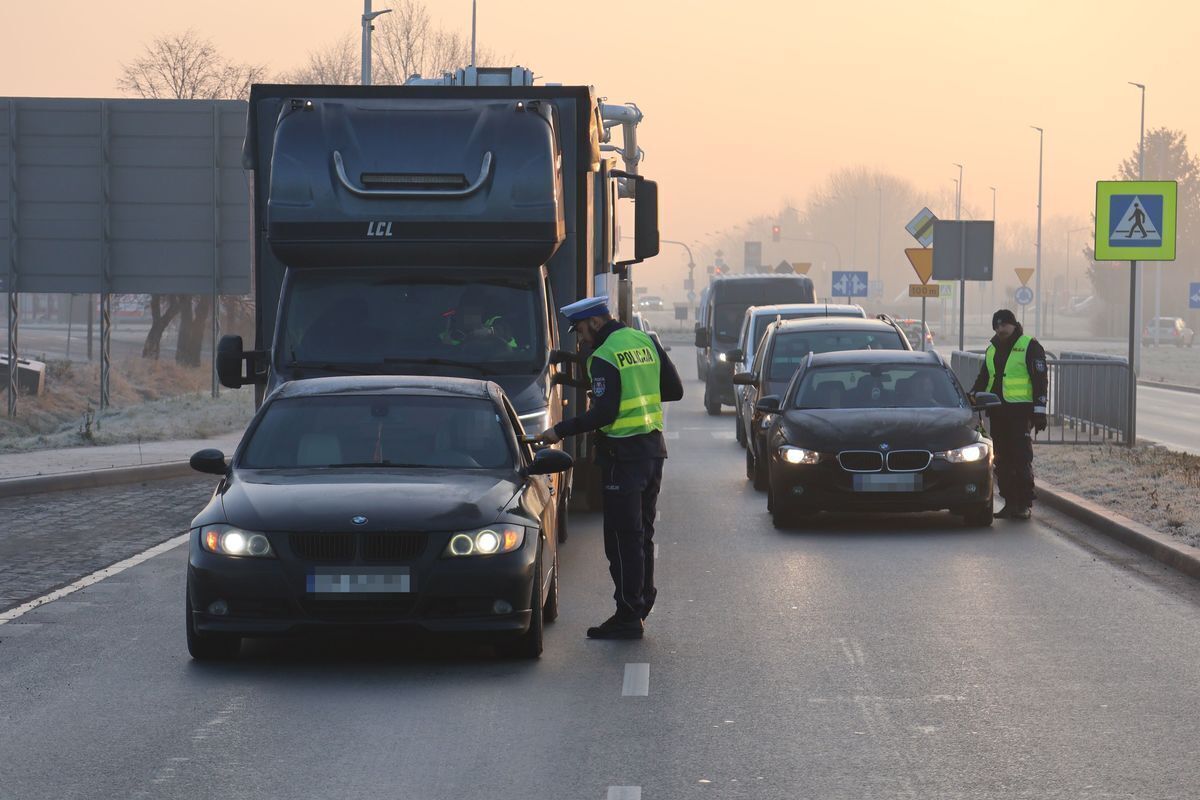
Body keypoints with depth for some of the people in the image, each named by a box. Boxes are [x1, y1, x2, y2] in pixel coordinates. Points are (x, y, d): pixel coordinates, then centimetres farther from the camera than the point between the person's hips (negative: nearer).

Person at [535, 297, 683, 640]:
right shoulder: (646, 342, 9)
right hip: (654, 446, 8)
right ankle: (640, 605, 22)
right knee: (642, 534, 16)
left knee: (623, 537, -4)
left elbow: (604, 412, -21)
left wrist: (560, 431, -17)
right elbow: (674, 390, 12)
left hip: (623, 453, -8)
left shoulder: (604, 357, -15)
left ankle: (628, 617, -3)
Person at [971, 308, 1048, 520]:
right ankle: (1010, 502, 11)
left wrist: (1039, 410, -11)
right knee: (1002, 460, 6)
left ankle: (1024, 504, -7)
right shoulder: (992, 349, 19)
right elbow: (983, 379, 27)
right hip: (997, 412, 7)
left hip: (1020, 411, -7)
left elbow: (1040, 380, -5)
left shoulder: (1030, 346, -1)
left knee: (1022, 459, -9)